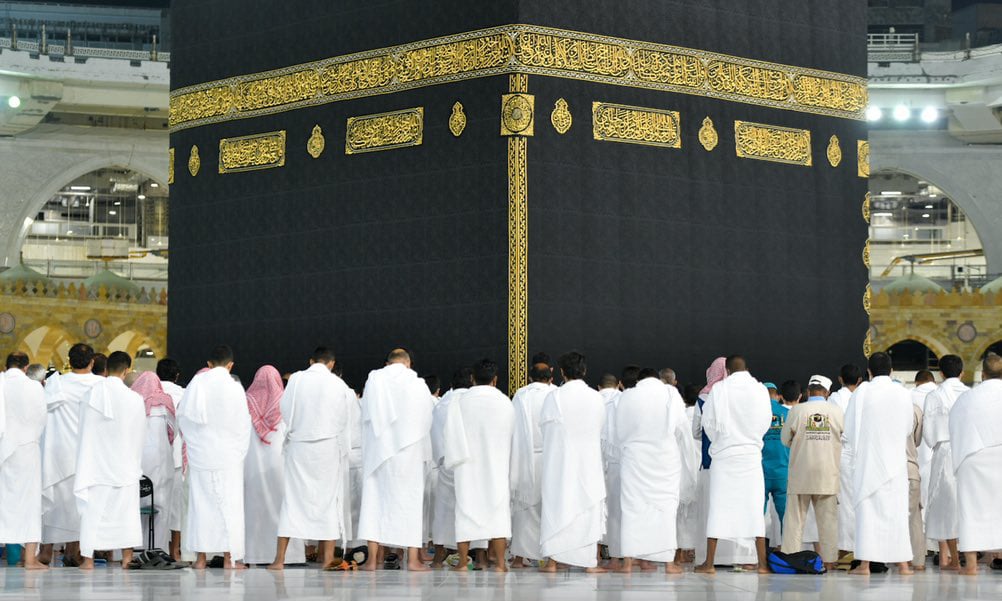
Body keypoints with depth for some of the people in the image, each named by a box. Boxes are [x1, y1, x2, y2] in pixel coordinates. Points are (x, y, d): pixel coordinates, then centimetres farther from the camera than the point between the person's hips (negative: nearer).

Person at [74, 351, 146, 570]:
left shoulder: (91, 395, -7)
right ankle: (127, 555, 9)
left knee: (92, 508, 4)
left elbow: (85, 431, 1)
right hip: (124, 462, 0)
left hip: (95, 461, 0)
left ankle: (88, 557, 0)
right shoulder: (134, 399, -10)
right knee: (125, 508, 9)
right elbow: (140, 433, 0)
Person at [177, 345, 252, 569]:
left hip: (200, 454, 2)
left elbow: (183, 416, 3)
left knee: (201, 502, 8)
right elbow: (243, 423, -4)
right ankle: (230, 557, 0)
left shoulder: (196, 383, -3)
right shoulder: (234, 387, -9)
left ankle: (200, 557, 9)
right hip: (228, 455, -2)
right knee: (229, 504, 3)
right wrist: (240, 451, 9)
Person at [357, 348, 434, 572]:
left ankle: (373, 558, 1)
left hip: (378, 450, 1)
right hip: (410, 453, -1)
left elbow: (366, 416, 6)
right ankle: (413, 558, 3)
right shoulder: (419, 386, -5)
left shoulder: (373, 380, 0)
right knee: (410, 500, 5)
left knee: (375, 498, 6)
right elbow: (427, 421, 2)